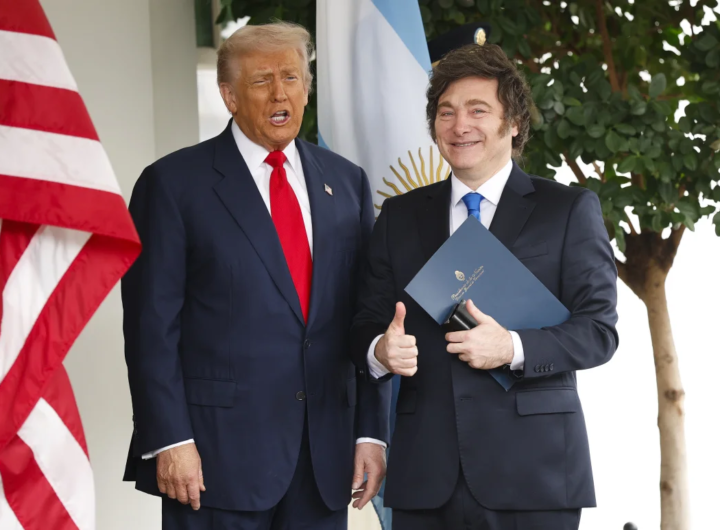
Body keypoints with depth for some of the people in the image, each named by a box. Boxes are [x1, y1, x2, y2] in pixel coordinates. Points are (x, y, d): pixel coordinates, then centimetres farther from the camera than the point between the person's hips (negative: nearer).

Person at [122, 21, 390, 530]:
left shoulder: (347, 182, 11)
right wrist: (168, 440, -12)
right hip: (218, 453, -4)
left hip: (326, 455, 4)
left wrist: (372, 430, 5)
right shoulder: (174, 183, -2)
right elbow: (151, 324, -5)